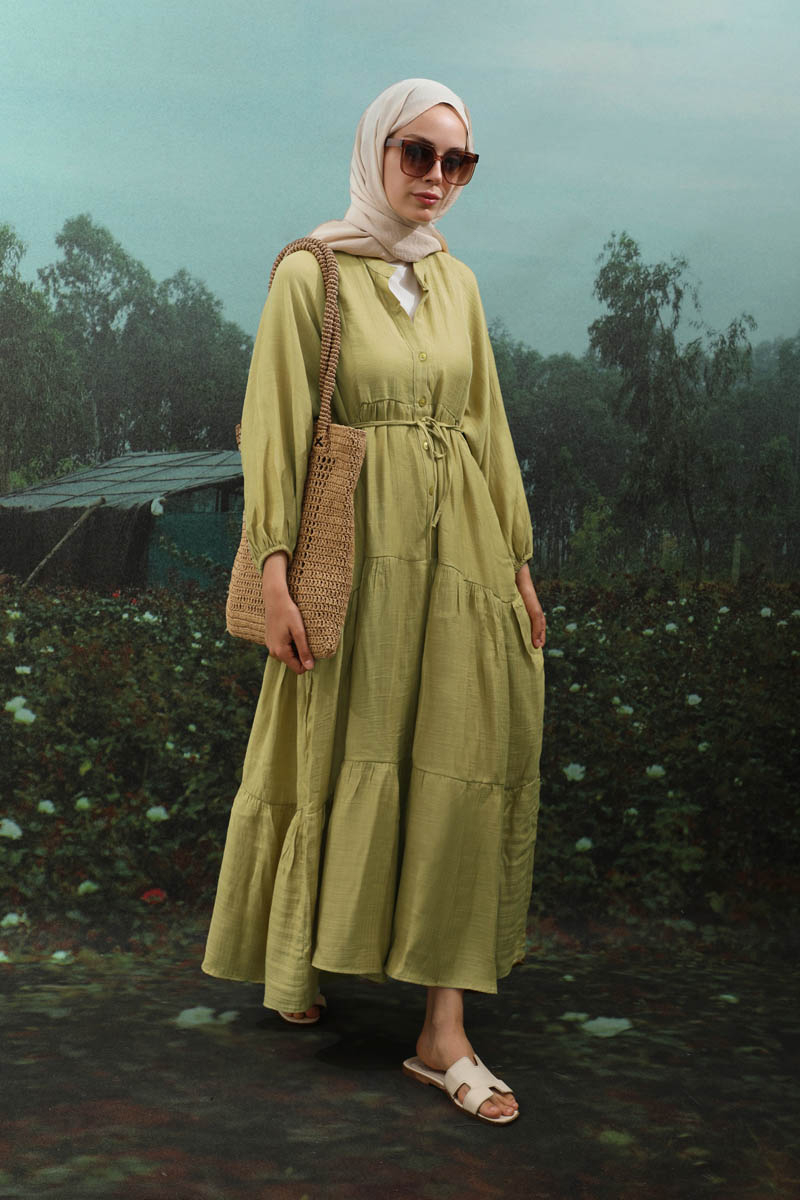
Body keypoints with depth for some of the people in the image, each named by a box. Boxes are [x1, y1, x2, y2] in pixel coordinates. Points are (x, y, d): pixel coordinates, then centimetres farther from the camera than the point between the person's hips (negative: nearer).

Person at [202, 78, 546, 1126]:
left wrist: (519, 562, 9)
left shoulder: (457, 282, 12)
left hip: (461, 551, 5)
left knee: (461, 772, 0)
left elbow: (488, 422, 13)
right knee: (341, 758, 7)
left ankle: (445, 1034, 7)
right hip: (358, 548, -4)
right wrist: (276, 567, -16)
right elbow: (276, 425, -8)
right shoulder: (312, 273, -3)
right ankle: (296, 959, 34)